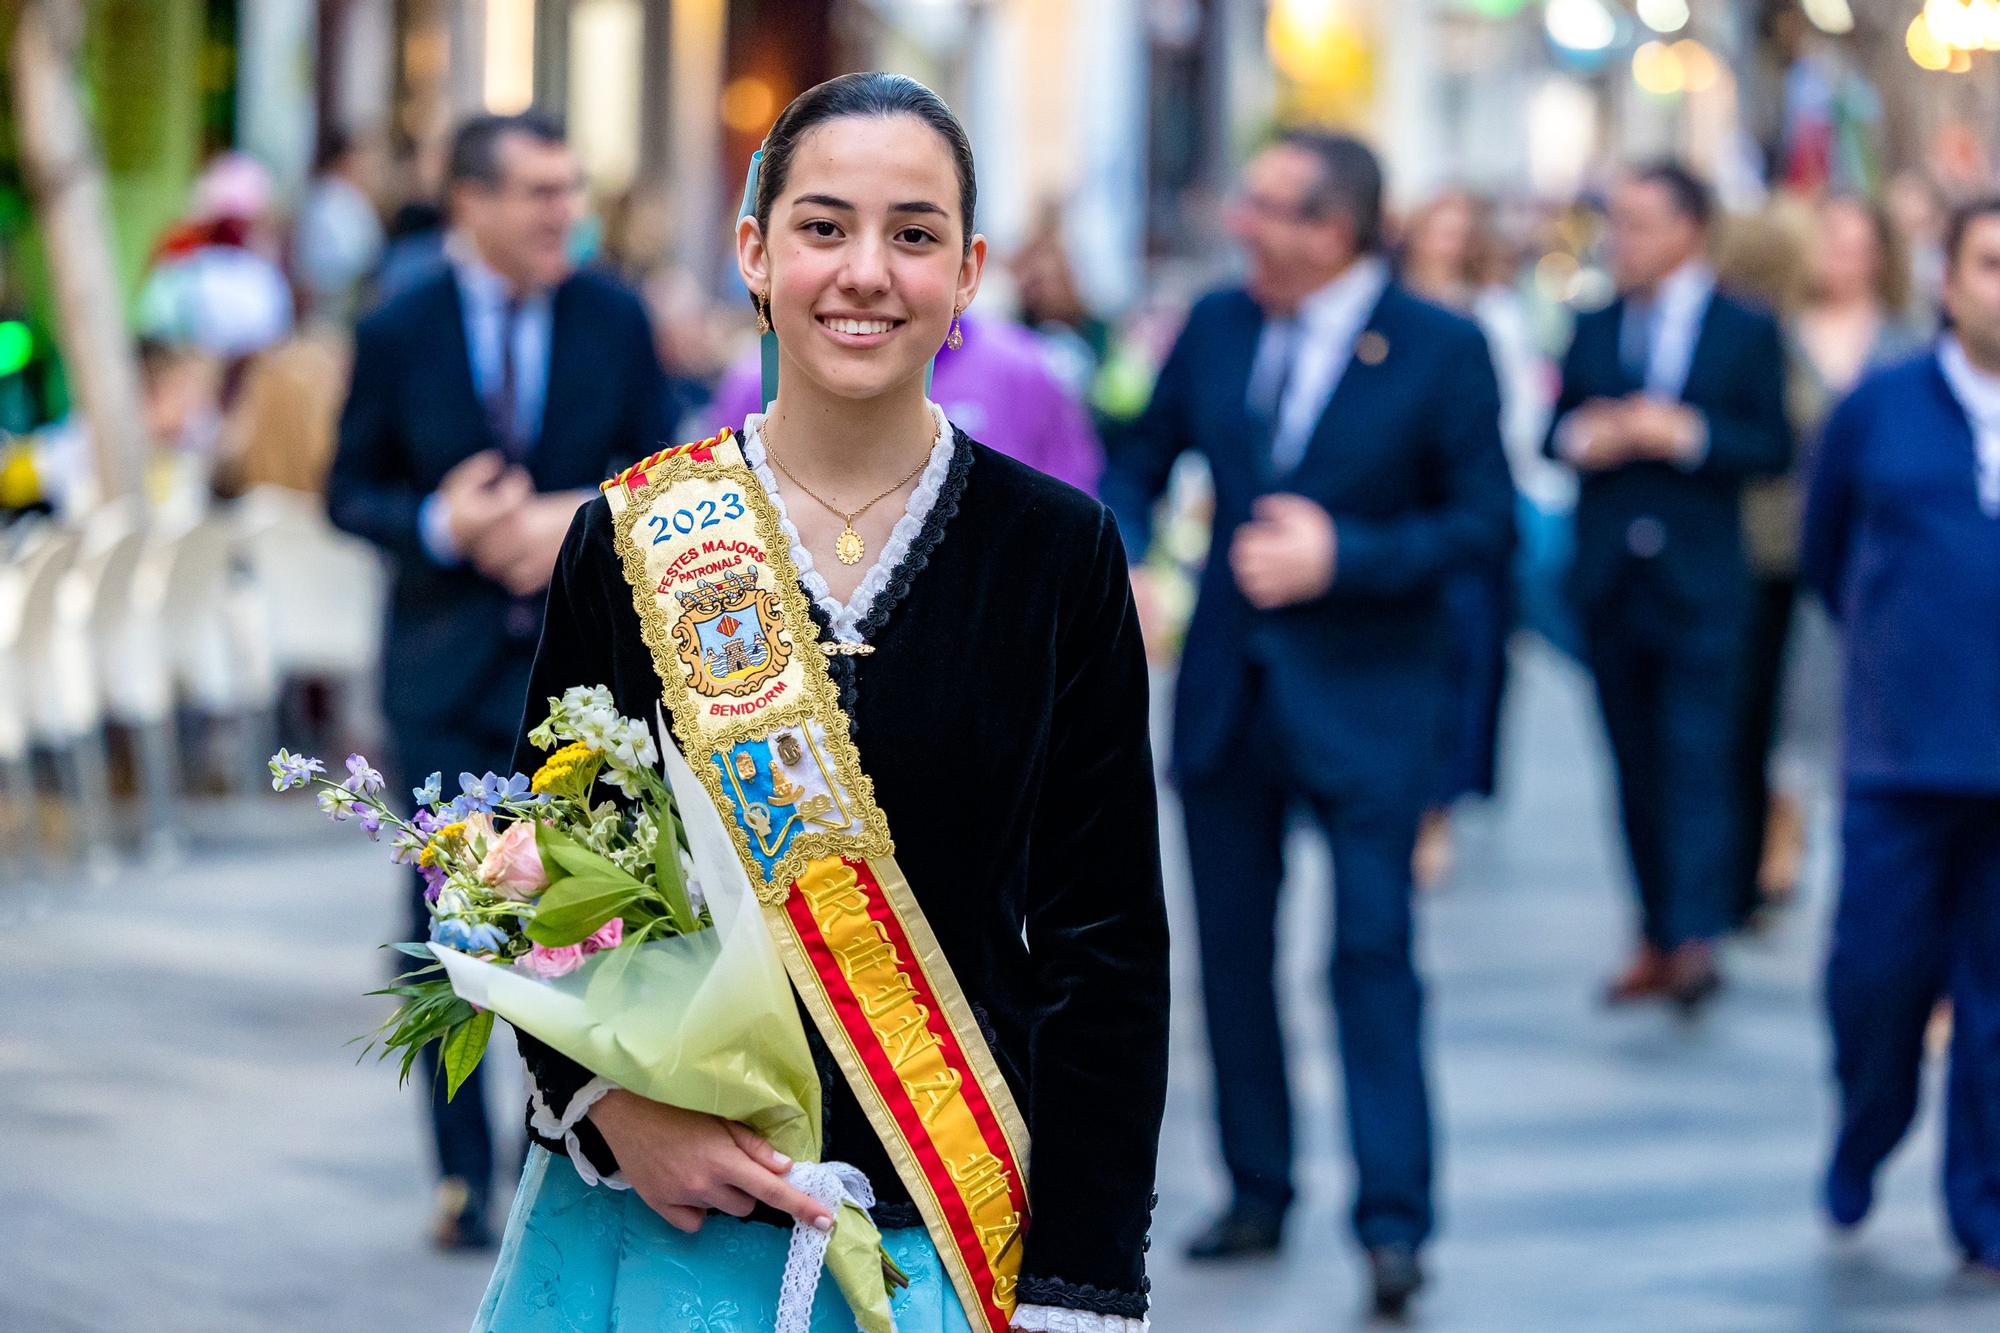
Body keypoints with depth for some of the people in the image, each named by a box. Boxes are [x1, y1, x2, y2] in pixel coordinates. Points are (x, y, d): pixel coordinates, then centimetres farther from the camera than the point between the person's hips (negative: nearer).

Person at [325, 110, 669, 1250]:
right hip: (446, 670, 0)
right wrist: (439, 526, -16)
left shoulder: (616, 321, 1)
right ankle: (465, 1176, 12)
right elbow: (350, 493, 3)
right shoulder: (400, 334, -2)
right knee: (449, 929, 2)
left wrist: (587, 520, -14)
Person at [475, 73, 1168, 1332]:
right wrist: (616, 1107, -13)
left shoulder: (1060, 550, -2)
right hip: (653, 1217, 1)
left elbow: (1105, 941, -2)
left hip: (940, 1224, 0)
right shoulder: (632, 533, -1)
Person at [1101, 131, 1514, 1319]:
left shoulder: (1441, 351, -8)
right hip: (1228, 686, 5)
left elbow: (1488, 525, -8)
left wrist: (1344, 556, -18)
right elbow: (1143, 461, 13)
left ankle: (1395, 1221, -7)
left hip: (1366, 696, -5)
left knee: (1372, 947, -9)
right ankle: (1258, 1190, 22)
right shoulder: (1218, 325, 4)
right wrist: (1119, 559, -6)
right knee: (1232, 944, 10)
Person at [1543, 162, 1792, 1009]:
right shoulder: (1594, 328, 12)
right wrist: (1580, 439, -10)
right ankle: (1655, 940, 15)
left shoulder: (1748, 332, 1)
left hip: (1700, 584, -4)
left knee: (1697, 760, -13)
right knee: (1636, 767, 8)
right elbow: (1555, 427, 12)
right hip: (1609, 581, 4)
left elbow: (1774, 447, -4)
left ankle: (1695, 941, -18)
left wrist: (1687, 434, -17)